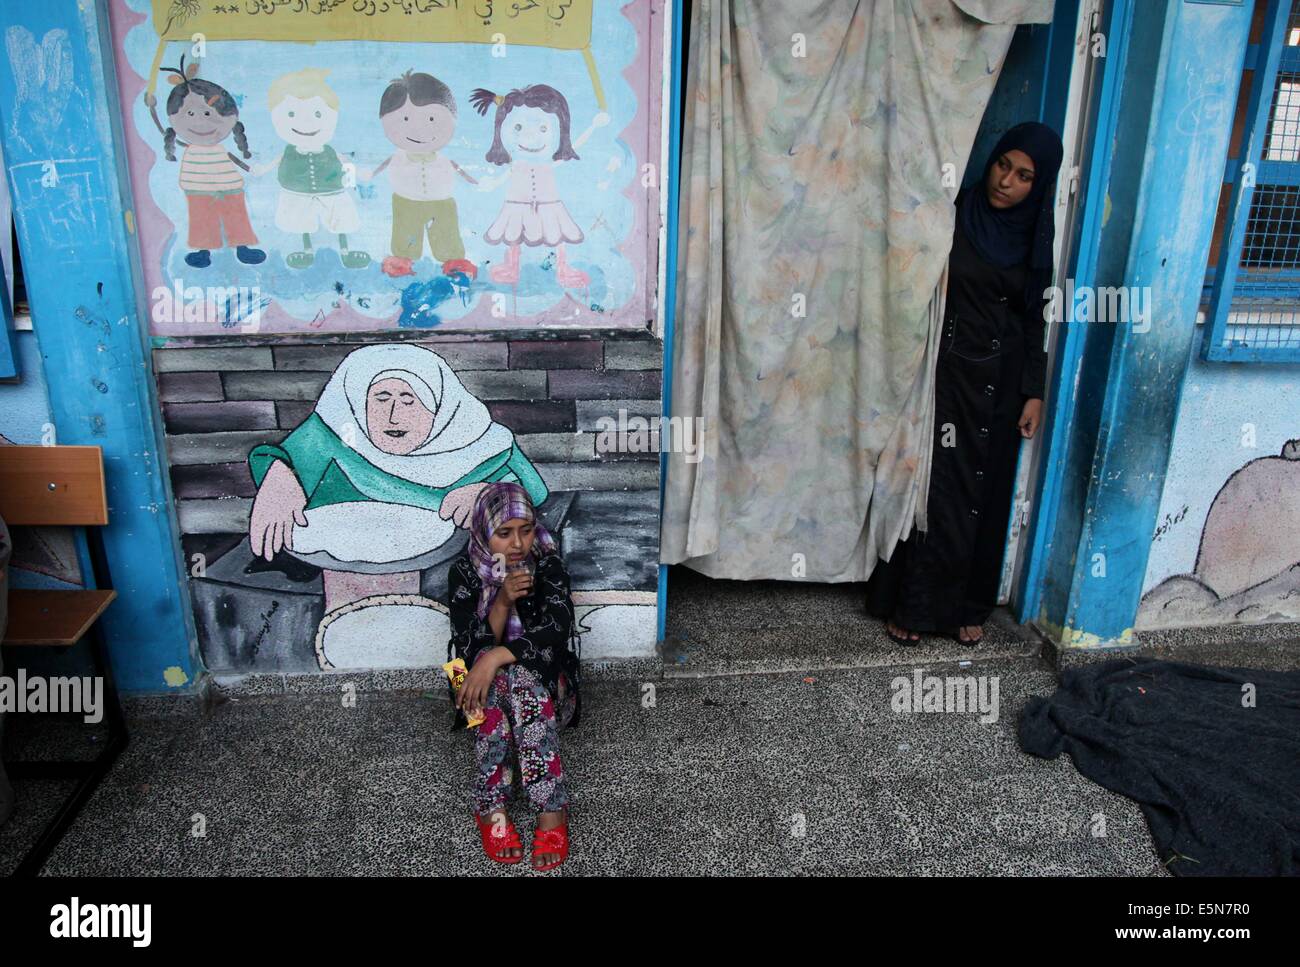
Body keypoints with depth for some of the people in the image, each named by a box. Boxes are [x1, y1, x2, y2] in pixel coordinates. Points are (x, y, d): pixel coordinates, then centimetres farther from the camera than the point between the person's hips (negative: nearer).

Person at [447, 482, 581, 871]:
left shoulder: (547, 564, -9)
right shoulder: (465, 573, -6)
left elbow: (558, 627, -24)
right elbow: (470, 649, -14)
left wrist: (497, 657, -35)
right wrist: (502, 601, -29)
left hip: (549, 686, -1)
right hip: (485, 690, 1)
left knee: (513, 675, -34)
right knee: (499, 679, -34)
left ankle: (491, 807, -32)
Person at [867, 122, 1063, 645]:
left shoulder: (1033, 236, 4)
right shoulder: (951, 215, -6)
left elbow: (1033, 318, 8)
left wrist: (1034, 391, 4)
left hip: (998, 382, 4)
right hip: (942, 370, -3)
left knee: (985, 492, 9)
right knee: (931, 486, 0)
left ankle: (968, 604, 24)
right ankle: (911, 603, 15)